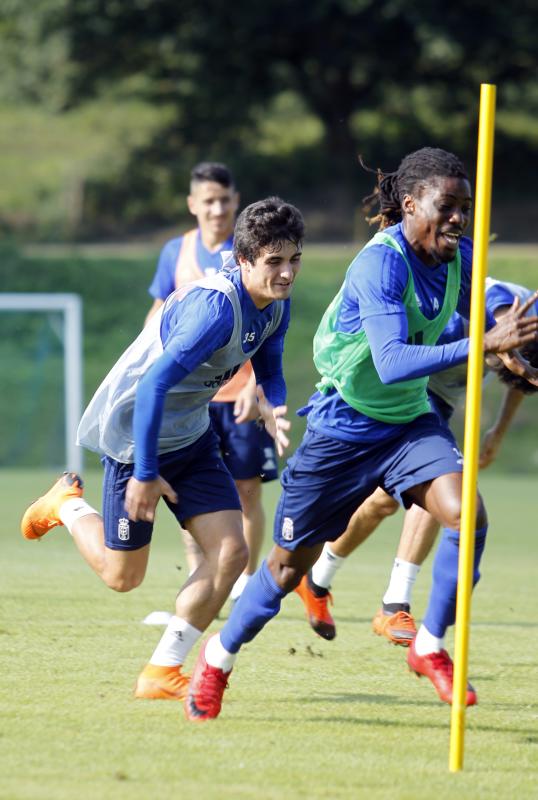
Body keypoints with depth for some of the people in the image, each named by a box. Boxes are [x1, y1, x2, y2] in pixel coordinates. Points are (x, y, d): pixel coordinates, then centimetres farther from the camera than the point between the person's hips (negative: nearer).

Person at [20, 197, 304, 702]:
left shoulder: (275, 305, -4)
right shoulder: (216, 306, -31)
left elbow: (269, 371, 12)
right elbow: (155, 382, -33)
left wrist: (274, 409, -12)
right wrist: (145, 473, -29)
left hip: (191, 433, 8)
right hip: (131, 431, -8)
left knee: (231, 552, -7)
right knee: (122, 576, 4)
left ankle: (161, 672, 3)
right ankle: (67, 505, 34)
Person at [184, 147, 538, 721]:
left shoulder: (460, 258, -7)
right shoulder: (380, 264, -28)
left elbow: (472, 313, 17)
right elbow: (391, 363, -40)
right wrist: (484, 346, -47)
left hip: (409, 424, 5)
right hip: (342, 429, -5)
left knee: (466, 513, -23)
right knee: (292, 561, 8)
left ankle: (430, 646, -4)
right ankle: (217, 659, 32)